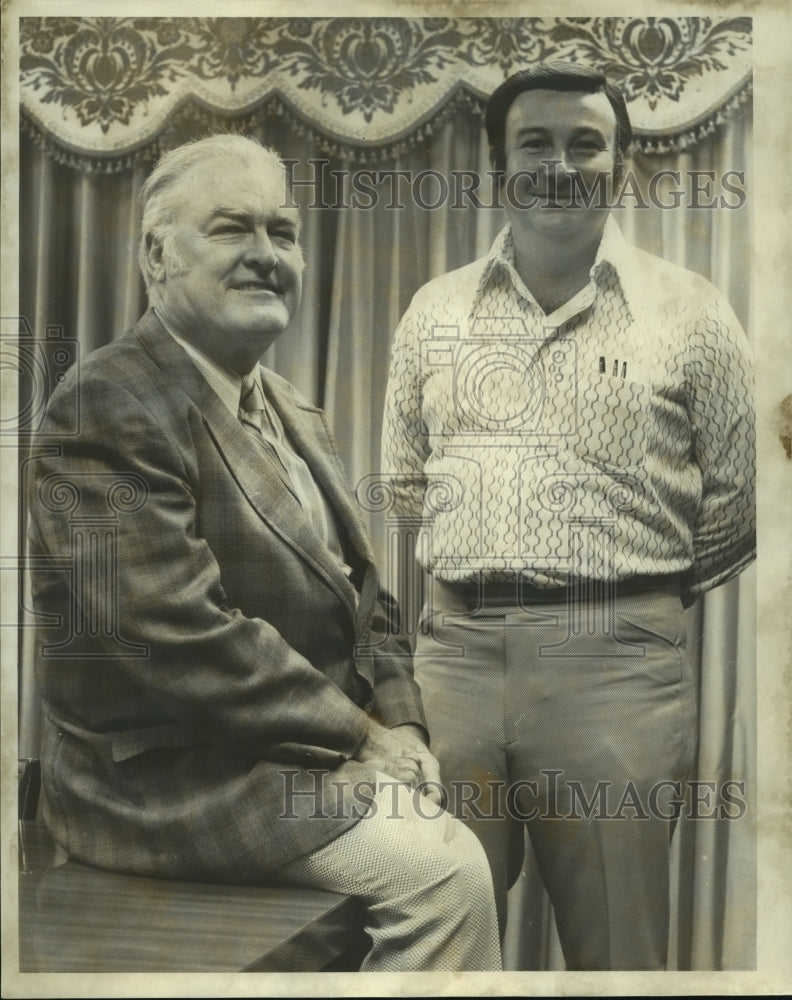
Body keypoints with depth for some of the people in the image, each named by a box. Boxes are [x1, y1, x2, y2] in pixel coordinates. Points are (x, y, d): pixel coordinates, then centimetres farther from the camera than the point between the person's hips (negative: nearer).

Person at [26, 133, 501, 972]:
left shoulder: (293, 414, 12)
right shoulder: (108, 407, -16)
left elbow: (357, 595, 13)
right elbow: (175, 635, -24)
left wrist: (400, 725, -3)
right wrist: (358, 736, -17)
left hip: (300, 749, 9)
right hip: (166, 779, -8)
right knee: (444, 867, -17)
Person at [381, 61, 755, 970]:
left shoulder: (687, 312, 3)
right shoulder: (435, 309, 11)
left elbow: (733, 500, 6)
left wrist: (636, 604, 7)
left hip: (615, 666, -2)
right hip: (453, 657, 3)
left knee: (618, 940, 10)